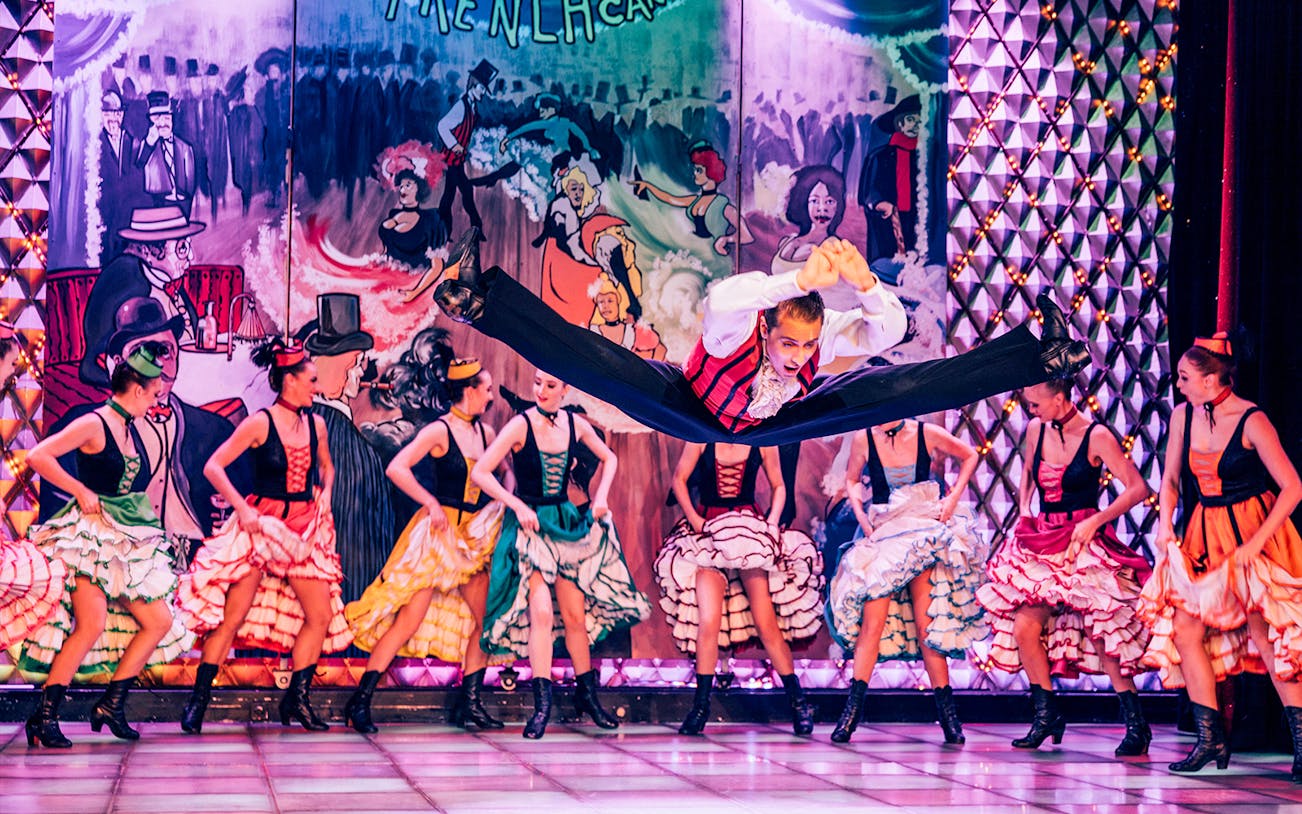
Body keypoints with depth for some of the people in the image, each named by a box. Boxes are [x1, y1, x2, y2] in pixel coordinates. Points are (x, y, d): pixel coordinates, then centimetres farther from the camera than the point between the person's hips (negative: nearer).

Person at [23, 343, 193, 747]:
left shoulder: (131, 430, 14)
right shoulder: (94, 425, -10)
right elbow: (37, 457, -21)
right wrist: (81, 492, -16)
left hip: (127, 543, 9)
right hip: (91, 536, -9)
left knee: (159, 622, 5)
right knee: (91, 626, -20)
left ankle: (111, 706, 10)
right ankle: (43, 717, -13)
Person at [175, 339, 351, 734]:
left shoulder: (315, 424, 7)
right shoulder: (260, 423, -9)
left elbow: (326, 466, 26)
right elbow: (213, 467, -10)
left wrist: (325, 494, 7)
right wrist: (242, 508, -16)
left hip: (305, 528, 6)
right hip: (262, 523, -5)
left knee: (322, 616, 0)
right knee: (232, 615, -7)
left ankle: (296, 700, 12)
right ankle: (198, 700, 0)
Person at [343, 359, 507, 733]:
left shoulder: (486, 433, 9)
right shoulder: (440, 432, -11)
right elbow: (396, 469, -20)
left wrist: (505, 503, 5)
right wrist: (431, 503, -16)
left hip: (475, 536, 7)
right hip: (438, 533, -7)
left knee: (485, 619, 5)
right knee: (409, 620, -9)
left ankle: (468, 704, 14)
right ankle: (360, 701, -4)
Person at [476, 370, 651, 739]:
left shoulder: (575, 424, 1)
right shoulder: (521, 426, -13)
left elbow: (608, 458, 19)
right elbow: (479, 473, -17)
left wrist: (601, 494, 4)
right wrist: (518, 506, -21)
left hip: (565, 522, 5)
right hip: (530, 524, -5)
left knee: (575, 614, 9)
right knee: (541, 612, -17)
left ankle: (587, 695, 23)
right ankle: (542, 704, -14)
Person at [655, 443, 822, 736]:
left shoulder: (762, 442, 2)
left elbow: (778, 486, 11)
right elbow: (679, 479, 6)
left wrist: (772, 522, -3)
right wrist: (693, 518, -6)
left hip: (750, 532, 0)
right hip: (708, 533, 0)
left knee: (766, 622, -3)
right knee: (708, 621, -11)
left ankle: (798, 701, 8)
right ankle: (700, 706, -1)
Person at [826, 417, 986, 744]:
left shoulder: (926, 434, -6)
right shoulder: (864, 440, -4)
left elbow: (970, 456, 11)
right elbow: (852, 480, 14)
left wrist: (953, 499, 1)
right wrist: (860, 514, -3)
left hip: (924, 531, -1)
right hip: (882, 533, 1)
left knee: (926, 624, -4)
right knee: (873, 622, -11)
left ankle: (946, 708, 4)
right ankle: (854, 704, -8)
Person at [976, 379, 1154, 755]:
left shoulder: (1097, 437, -10)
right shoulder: (1035, 430, 7)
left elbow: (1138, 488, -14)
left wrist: (1095, 521, -18)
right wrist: (1024, 511, 13)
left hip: (1083, 544, -6)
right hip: (1041, 546, 6)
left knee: (1100, 634, -10)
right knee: (1024, 628, -3)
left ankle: (1136, 725, 0)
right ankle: (1047, 717, 12)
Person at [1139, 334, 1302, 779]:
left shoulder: (1252, 421, -16)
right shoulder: (1183, 417, 2)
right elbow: (1171, 479, 14)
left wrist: (1255, 543, -19)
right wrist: (1165, 522, -3)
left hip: (1250, 535, -6)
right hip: (1202, 540, 6)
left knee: (1265, 636, -8)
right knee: (1185, 630, 0)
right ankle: (1211, 739, 7)